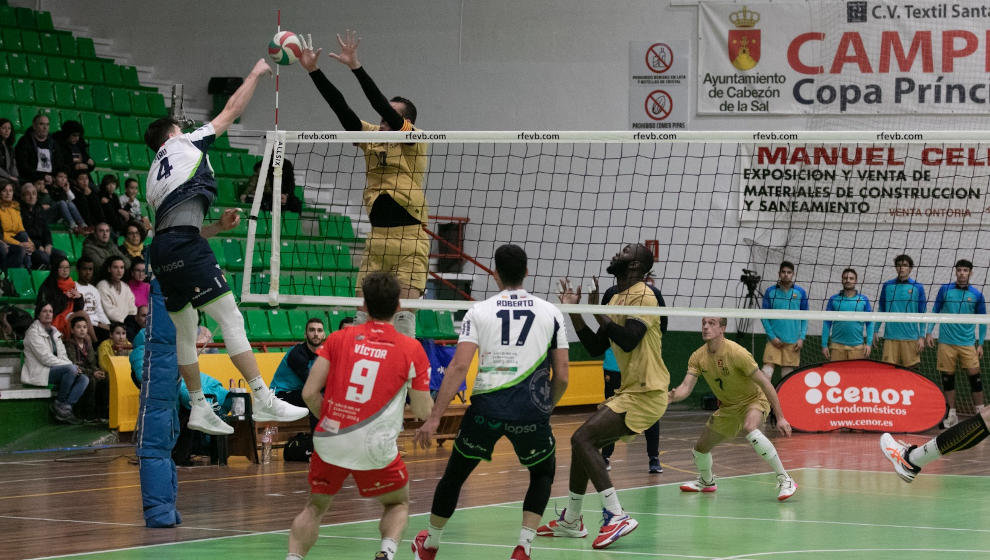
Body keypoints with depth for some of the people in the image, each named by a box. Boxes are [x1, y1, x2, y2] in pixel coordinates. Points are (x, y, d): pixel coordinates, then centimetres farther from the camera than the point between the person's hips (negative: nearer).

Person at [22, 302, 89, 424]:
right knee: (70, 369, -31)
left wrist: (74, 366, -8)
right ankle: (60, 404, -20)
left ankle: (65, 407, -24)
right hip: (39, 372, -8)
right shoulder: (33, 332, -7)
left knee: (84, 379, -13)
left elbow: (62, 355, 15)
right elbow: (46, 358, -15)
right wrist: (72, 366, -16)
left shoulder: (54, 332, 20)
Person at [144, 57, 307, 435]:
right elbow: (232, 110, 20)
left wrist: (219, 226, 24)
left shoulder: (154, 178, 30)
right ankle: (264, 401, -17)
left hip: (161, 249, 8)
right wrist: (256, 74, 31)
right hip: (185, 245, -8)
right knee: (231, 318, -11)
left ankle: (199, 409, 17)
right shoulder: (183, 145, 15)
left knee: (185, 331, 14)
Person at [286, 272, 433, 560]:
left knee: (315, 507, 22)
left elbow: (309, 393, 0)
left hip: (329, 440, 2)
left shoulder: (338, 338, 3)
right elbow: (423, 412, 3)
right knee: (398, 504, 22)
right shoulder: (412, 349, -1)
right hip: (375, 447, -1)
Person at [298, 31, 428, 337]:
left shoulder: (414, 140, -4)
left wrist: (356, 66, -23)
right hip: (376, 239, 6)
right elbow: (340, 106, 5)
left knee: (403, 313, -10)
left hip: (410, 242, -6)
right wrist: (313, 70, -4)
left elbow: (384, 107, -17)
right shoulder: (371, 136, 12)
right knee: (363, 312, 3)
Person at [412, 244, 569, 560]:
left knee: (454, 475, 21)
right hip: (531, 410, 0)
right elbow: (562, 377, 5)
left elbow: (459, 367, -7)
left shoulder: (478, 312, 3)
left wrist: (434, 418, -8)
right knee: (543, 474, 25)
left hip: (486, 407, 0)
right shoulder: (550, 313, 6)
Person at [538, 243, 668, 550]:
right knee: (584, 442, 14)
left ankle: (616, 516, -21)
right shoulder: (616, 299, 17)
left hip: (645, 394, -10)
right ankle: (571, 521, 26)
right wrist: (574, 312, 10)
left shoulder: (642, 295, -12)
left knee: (583, 439, -18)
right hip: (629, 391, 10)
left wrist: (597, 312, -19)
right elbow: (595, 347, 17)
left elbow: (628, 340, -24)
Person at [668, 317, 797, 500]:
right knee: (701, 448, 11)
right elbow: (686, 387, -16)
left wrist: (780, 417, -26)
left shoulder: (736, 353, -27)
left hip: (754, 400, -7)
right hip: (727, 407, 7)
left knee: (749, 428, -39)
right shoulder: (698, 357, -9)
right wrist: (672, 396, -41)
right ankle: (707, 481, 47)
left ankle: (785, 480, -35)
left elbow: (765, 384, -24)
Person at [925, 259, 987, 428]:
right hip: (946, 342, 0)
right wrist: (929, 332, 3)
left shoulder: (976, 295, 4)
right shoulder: (945, 290, 4)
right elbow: (935, 311, 11)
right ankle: (952, 415, 11)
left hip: (968, 343, 0)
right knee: (948, 377, 2)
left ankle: (981, 413, 1)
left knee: (974, 376, -7)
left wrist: (981, 344, 5)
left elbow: (982, 320, 10)